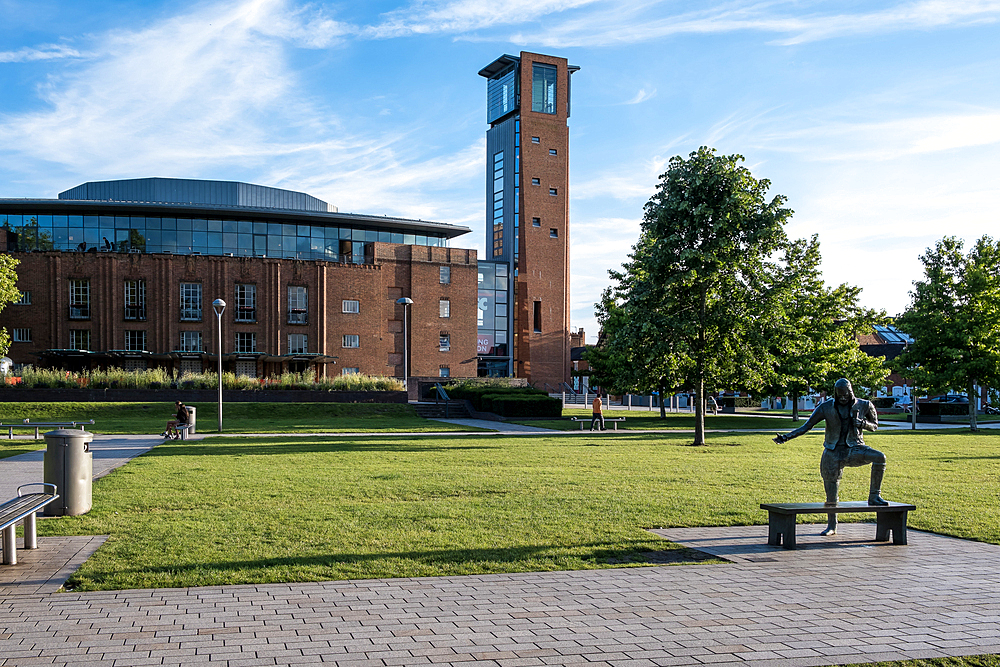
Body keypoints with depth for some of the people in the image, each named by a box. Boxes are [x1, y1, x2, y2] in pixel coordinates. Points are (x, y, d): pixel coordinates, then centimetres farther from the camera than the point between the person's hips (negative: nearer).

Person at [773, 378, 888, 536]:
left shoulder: (864, 405, 0)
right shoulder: (826, 407, -2)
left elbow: (875, 426, 12)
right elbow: (806, 426, -1)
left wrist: (863, 423, -12)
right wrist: (786, 437, -11)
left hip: (854, 449, 0)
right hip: (833, 453, 0)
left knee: (880, 457, -29)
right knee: (831, 494, 3)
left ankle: (874, 496, -17)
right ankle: (831, 526, 21)